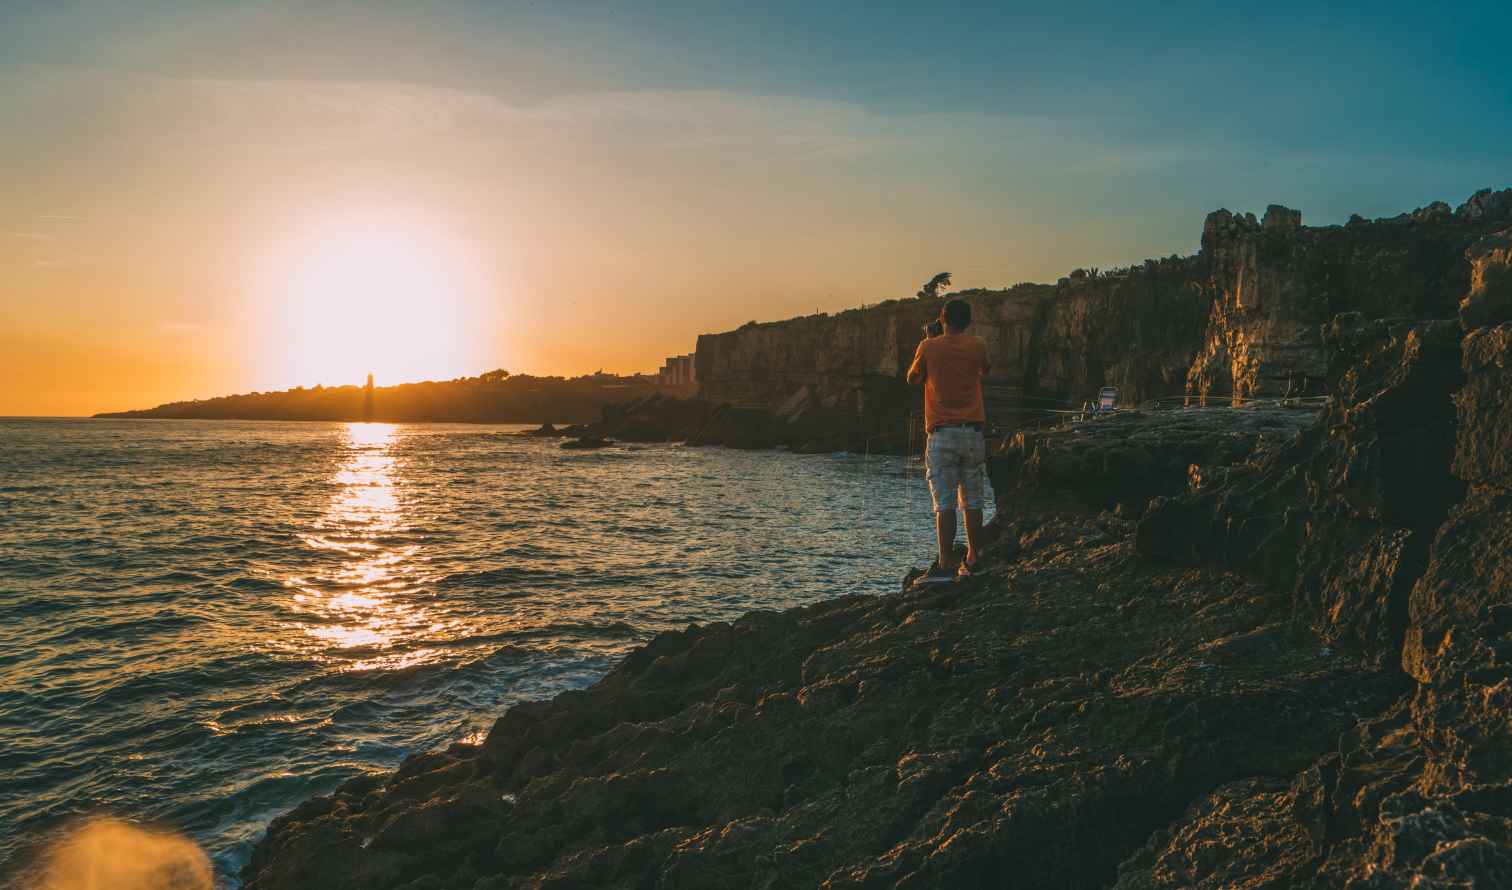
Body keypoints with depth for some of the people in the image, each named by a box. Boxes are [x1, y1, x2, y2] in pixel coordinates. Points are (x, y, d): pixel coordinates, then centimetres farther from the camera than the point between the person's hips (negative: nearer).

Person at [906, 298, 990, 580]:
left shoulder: (929, 347, -5)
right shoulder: (978, 346, 2)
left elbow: (913, 378, 11)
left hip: (942, 433, -3)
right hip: (974, 431, 3)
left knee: (944, 503, -4)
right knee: (972, 501, 11)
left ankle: (946, 564, -7)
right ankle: (973, 559, 17)